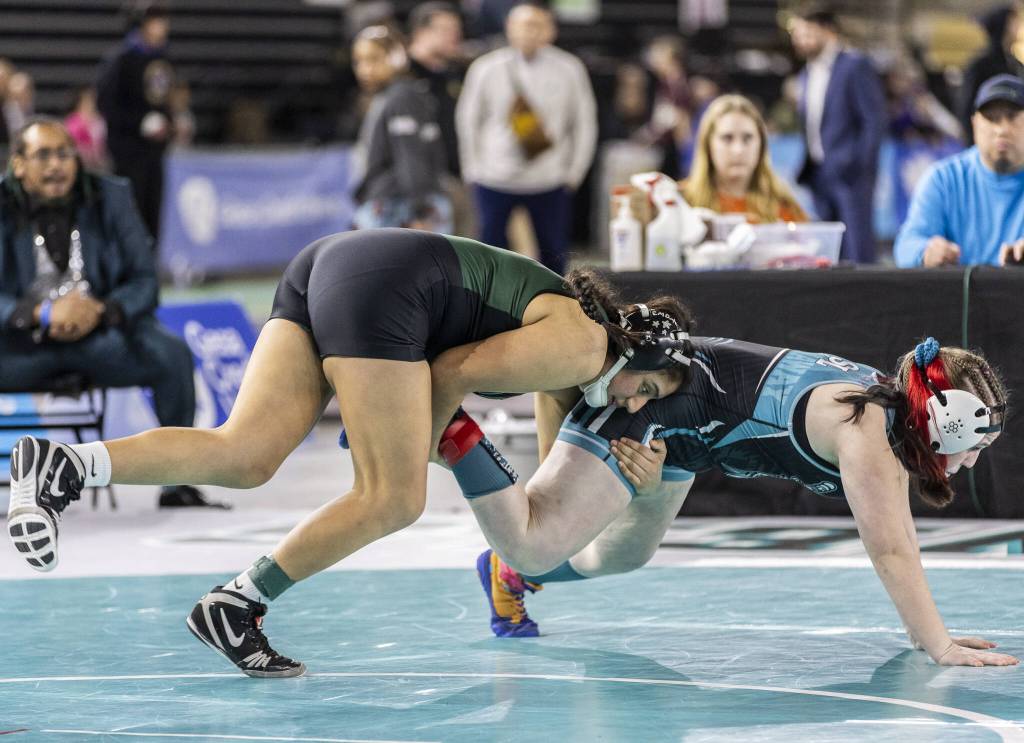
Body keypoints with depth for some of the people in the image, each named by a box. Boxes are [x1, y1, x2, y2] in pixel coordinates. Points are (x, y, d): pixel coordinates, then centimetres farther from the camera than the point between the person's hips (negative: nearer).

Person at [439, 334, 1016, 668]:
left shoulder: (893, 416, -2)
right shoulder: (865, 425, -29)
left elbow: (901, 539, 4)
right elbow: (890, 550, -33)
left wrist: (929, 630, 1)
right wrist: (941, 648, -33)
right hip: (646, 399, -10)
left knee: (623, 555, 26)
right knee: (532, 546, -17)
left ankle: (510, 574, 44)